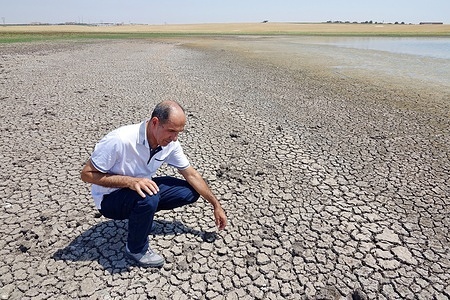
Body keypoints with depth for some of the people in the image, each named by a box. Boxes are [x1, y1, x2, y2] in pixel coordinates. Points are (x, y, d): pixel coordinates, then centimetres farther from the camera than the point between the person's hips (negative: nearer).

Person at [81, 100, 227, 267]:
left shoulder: (170, 143, -15)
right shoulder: (120, 140, -32)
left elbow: (191, 174, -5)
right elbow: (87, 174, -24)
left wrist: (216, 205, -2)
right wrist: (131, 181, -36)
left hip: (142, 187, 6)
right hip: (110, 197, -5)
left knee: (190, 192, -4)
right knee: (148, 198, -36)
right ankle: (136, 249, -9)